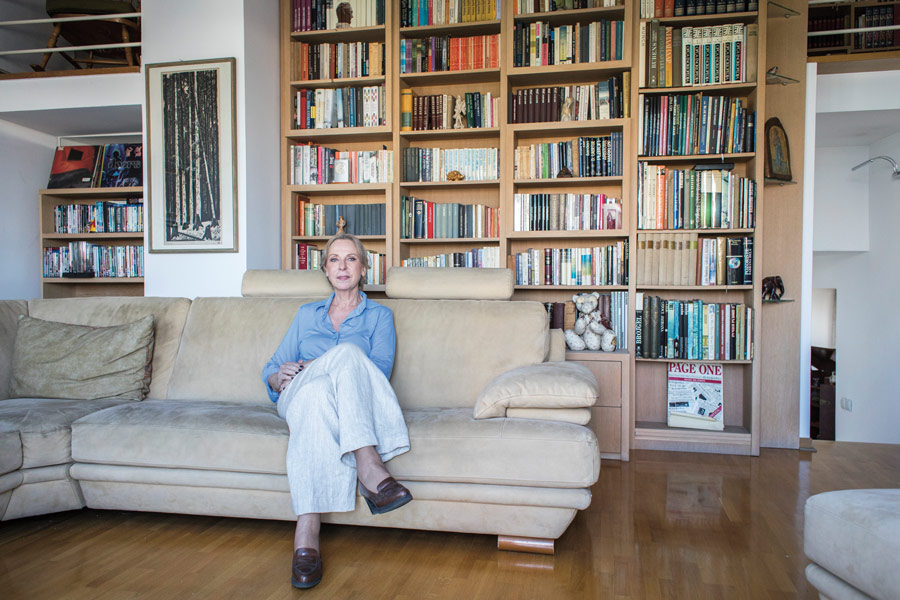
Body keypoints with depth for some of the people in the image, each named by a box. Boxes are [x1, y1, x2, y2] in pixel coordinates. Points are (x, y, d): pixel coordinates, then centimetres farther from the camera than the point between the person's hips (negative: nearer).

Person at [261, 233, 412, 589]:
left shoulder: (379, 316, 17)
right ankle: (369, 468, -49)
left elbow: (378, 372, -1)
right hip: (297, 399, 1)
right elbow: (271, 370, 21)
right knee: (347, 351, -34)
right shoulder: (306, 314, 25)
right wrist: (279, 378, -5)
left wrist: (316, 369, -11)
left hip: (351, 406, -1)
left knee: (319, 391, -40)